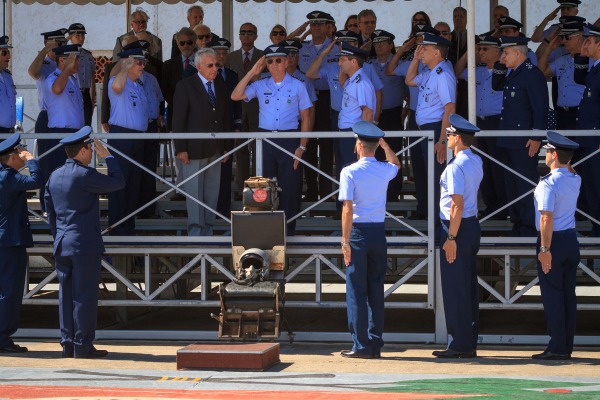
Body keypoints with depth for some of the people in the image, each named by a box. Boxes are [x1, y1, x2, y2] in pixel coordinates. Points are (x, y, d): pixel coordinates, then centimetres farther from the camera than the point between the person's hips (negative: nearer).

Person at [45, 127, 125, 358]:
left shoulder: (55, 177, 10)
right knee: (85, 296, -3)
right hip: (86, 245, -7)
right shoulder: (84, 175, -14)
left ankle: (67, 344, 10)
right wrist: (107, 156, 2)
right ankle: (83, 346, -3)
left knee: (66, 295, 8)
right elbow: (118, 183, -7)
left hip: (62, 246, 7)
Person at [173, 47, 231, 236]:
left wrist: (226, 146, 10)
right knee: (194, 192, -2)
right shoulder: (185, 86, -6)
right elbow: (178, 120, -8)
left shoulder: (220, 86, 11)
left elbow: (226, 117, 15)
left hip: (215, 149, 5)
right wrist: (181, 149, -13)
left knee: (212, 193, 8)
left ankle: (207, 231, 15)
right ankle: (195, 232, 3)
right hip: (194, 149, -5)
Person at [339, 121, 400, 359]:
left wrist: (345, 241, -12)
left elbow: (347, 209, -14)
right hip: (379, 232, 5)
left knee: (357, 292, -1)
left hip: (358, 232, -4)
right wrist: (384, 145, 22)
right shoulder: (384, 170, 5)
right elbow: (396, 164, 33)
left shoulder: (350, 172, -9)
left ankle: (361, 346, -3)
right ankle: (376, 345, 10)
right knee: (376, 290, 9)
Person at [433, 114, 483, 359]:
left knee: (455, 289, -4)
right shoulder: (476, 162, 9)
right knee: (470, 287, 12)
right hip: (473, 226, 9)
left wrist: (451, 237, -21)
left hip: (457, 227, -9)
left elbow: (457, 204, -22)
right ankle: (470, 343, 18)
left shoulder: (456, 166, -18)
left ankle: (459, 346, -1)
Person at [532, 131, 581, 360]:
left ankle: (557, 348, -5)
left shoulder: (548, 184, -18)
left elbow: (547, 218, -24)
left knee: (552, 295, -4)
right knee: (568, 294, 10)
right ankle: (567, 347, 13)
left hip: (553, 241, -7)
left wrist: (545, 249, -22)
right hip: (571, 240, 8)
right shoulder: (575, 180, 5)